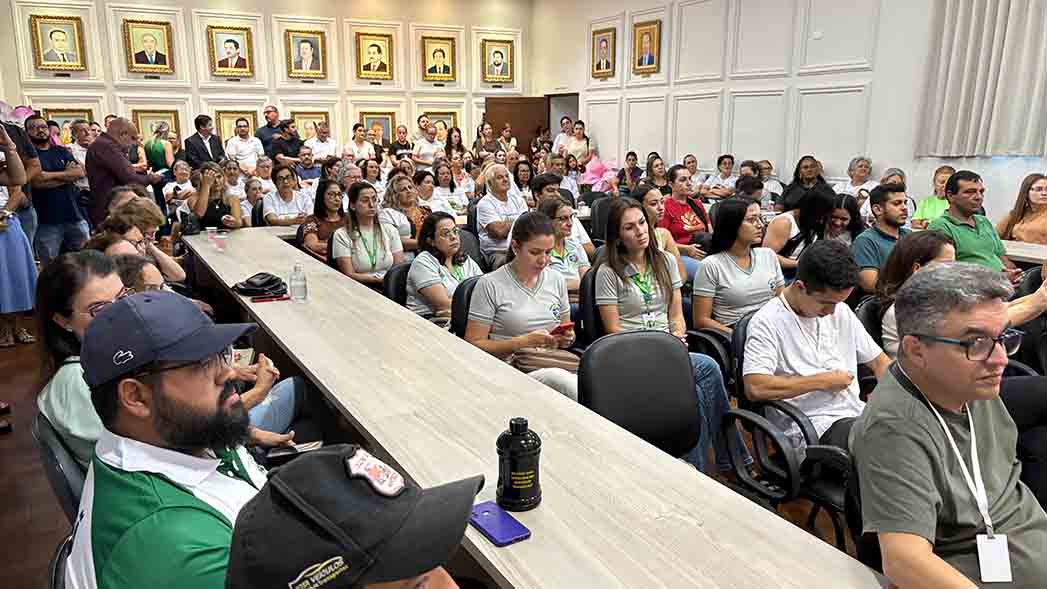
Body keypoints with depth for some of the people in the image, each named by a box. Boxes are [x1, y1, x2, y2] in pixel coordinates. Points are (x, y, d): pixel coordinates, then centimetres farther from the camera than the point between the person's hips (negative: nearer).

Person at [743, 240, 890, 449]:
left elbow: (878, 361, 24)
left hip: (856, 413, 8)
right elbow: (755, 388, -20)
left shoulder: (841, 311, 16)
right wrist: (822, 381, -9)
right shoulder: (767, 322, -7)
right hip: (810, 427, -7)